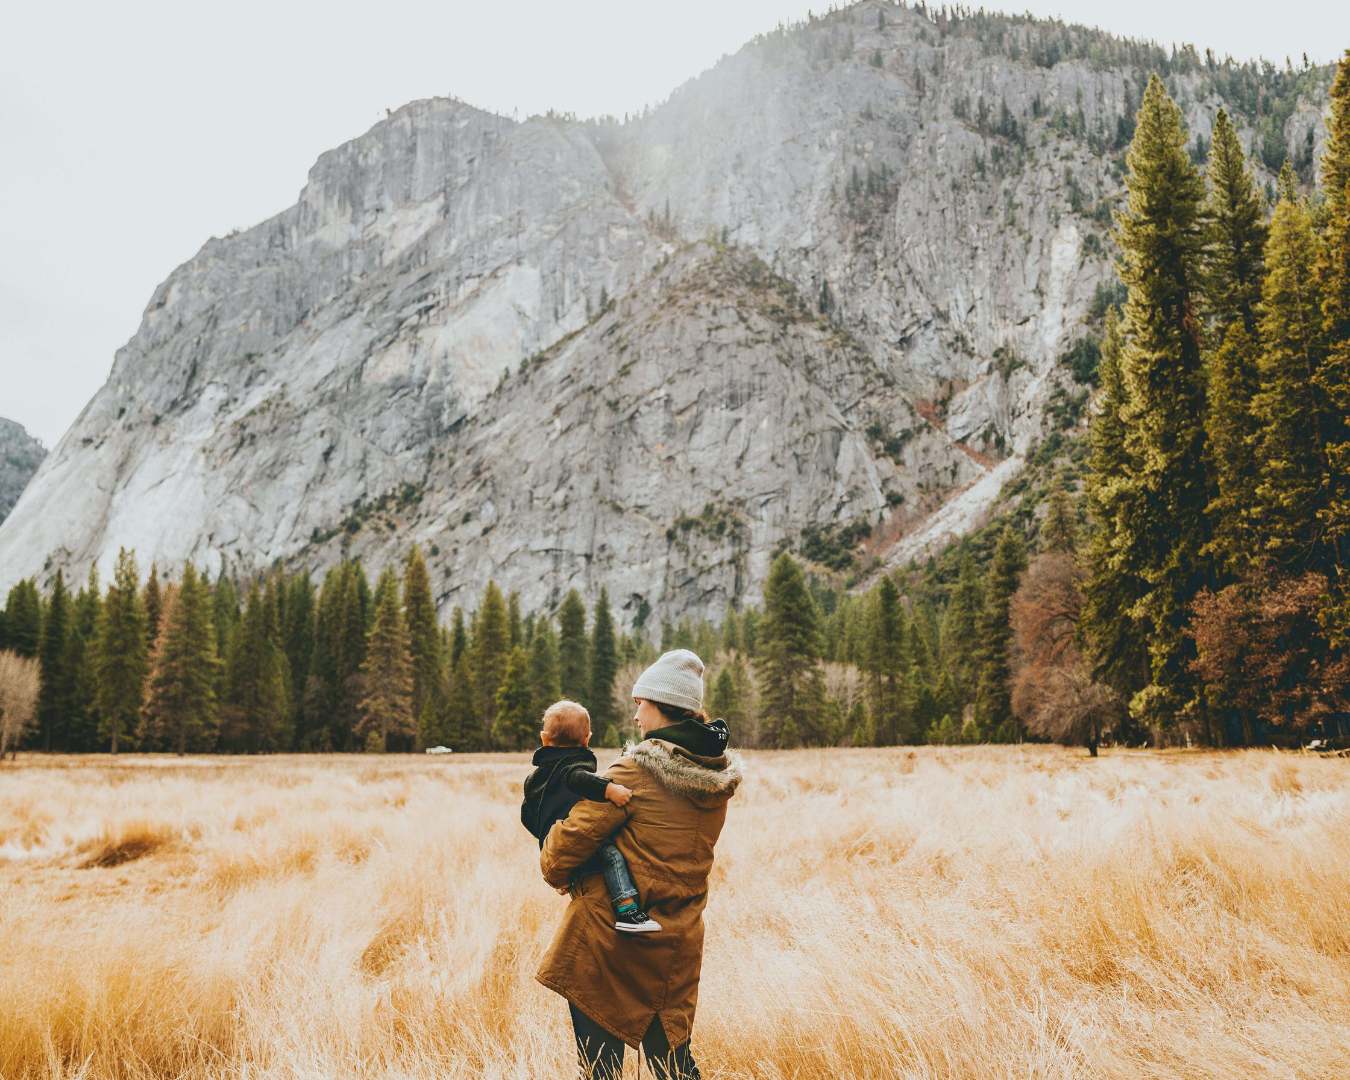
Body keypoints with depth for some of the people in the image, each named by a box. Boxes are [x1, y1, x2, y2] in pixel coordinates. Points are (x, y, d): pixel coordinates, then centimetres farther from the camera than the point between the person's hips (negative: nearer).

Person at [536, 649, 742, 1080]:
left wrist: (556, 870, 6)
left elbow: (574, 835, -14)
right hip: (676, 945, 6)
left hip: (608, 936, -6)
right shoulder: (719, 776, 4)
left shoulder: (636, 770, -16)